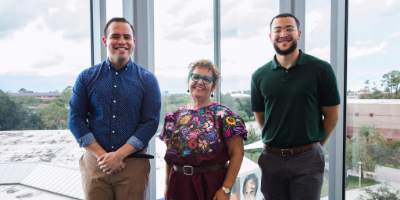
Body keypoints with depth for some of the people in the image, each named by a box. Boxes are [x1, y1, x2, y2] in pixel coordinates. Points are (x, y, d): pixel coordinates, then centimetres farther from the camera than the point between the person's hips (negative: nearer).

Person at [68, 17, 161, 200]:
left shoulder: (148, 80, 2)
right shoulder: (87, 77, 5)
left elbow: (151, 122, -5)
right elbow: (75, 119, 1)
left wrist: (119, 155, -12)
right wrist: (102, 156, -9)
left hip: (133, 163, 0)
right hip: (95, 163, 1)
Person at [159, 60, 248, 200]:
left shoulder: (223, 114, -8)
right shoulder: (174, 117, 5)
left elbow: (237, 153, -10)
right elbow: (169, 156, 11)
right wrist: (167, 188, 9)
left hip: (211, 187, -3)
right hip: (178, 187, 4)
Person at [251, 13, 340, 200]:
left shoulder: (321, 69, -4)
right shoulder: (259, 76, 3)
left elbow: (331, 116, 0)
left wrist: (314, 145, 2)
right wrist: (276, 142, 7)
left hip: (307, 158, -2)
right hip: (272, 158, 3)